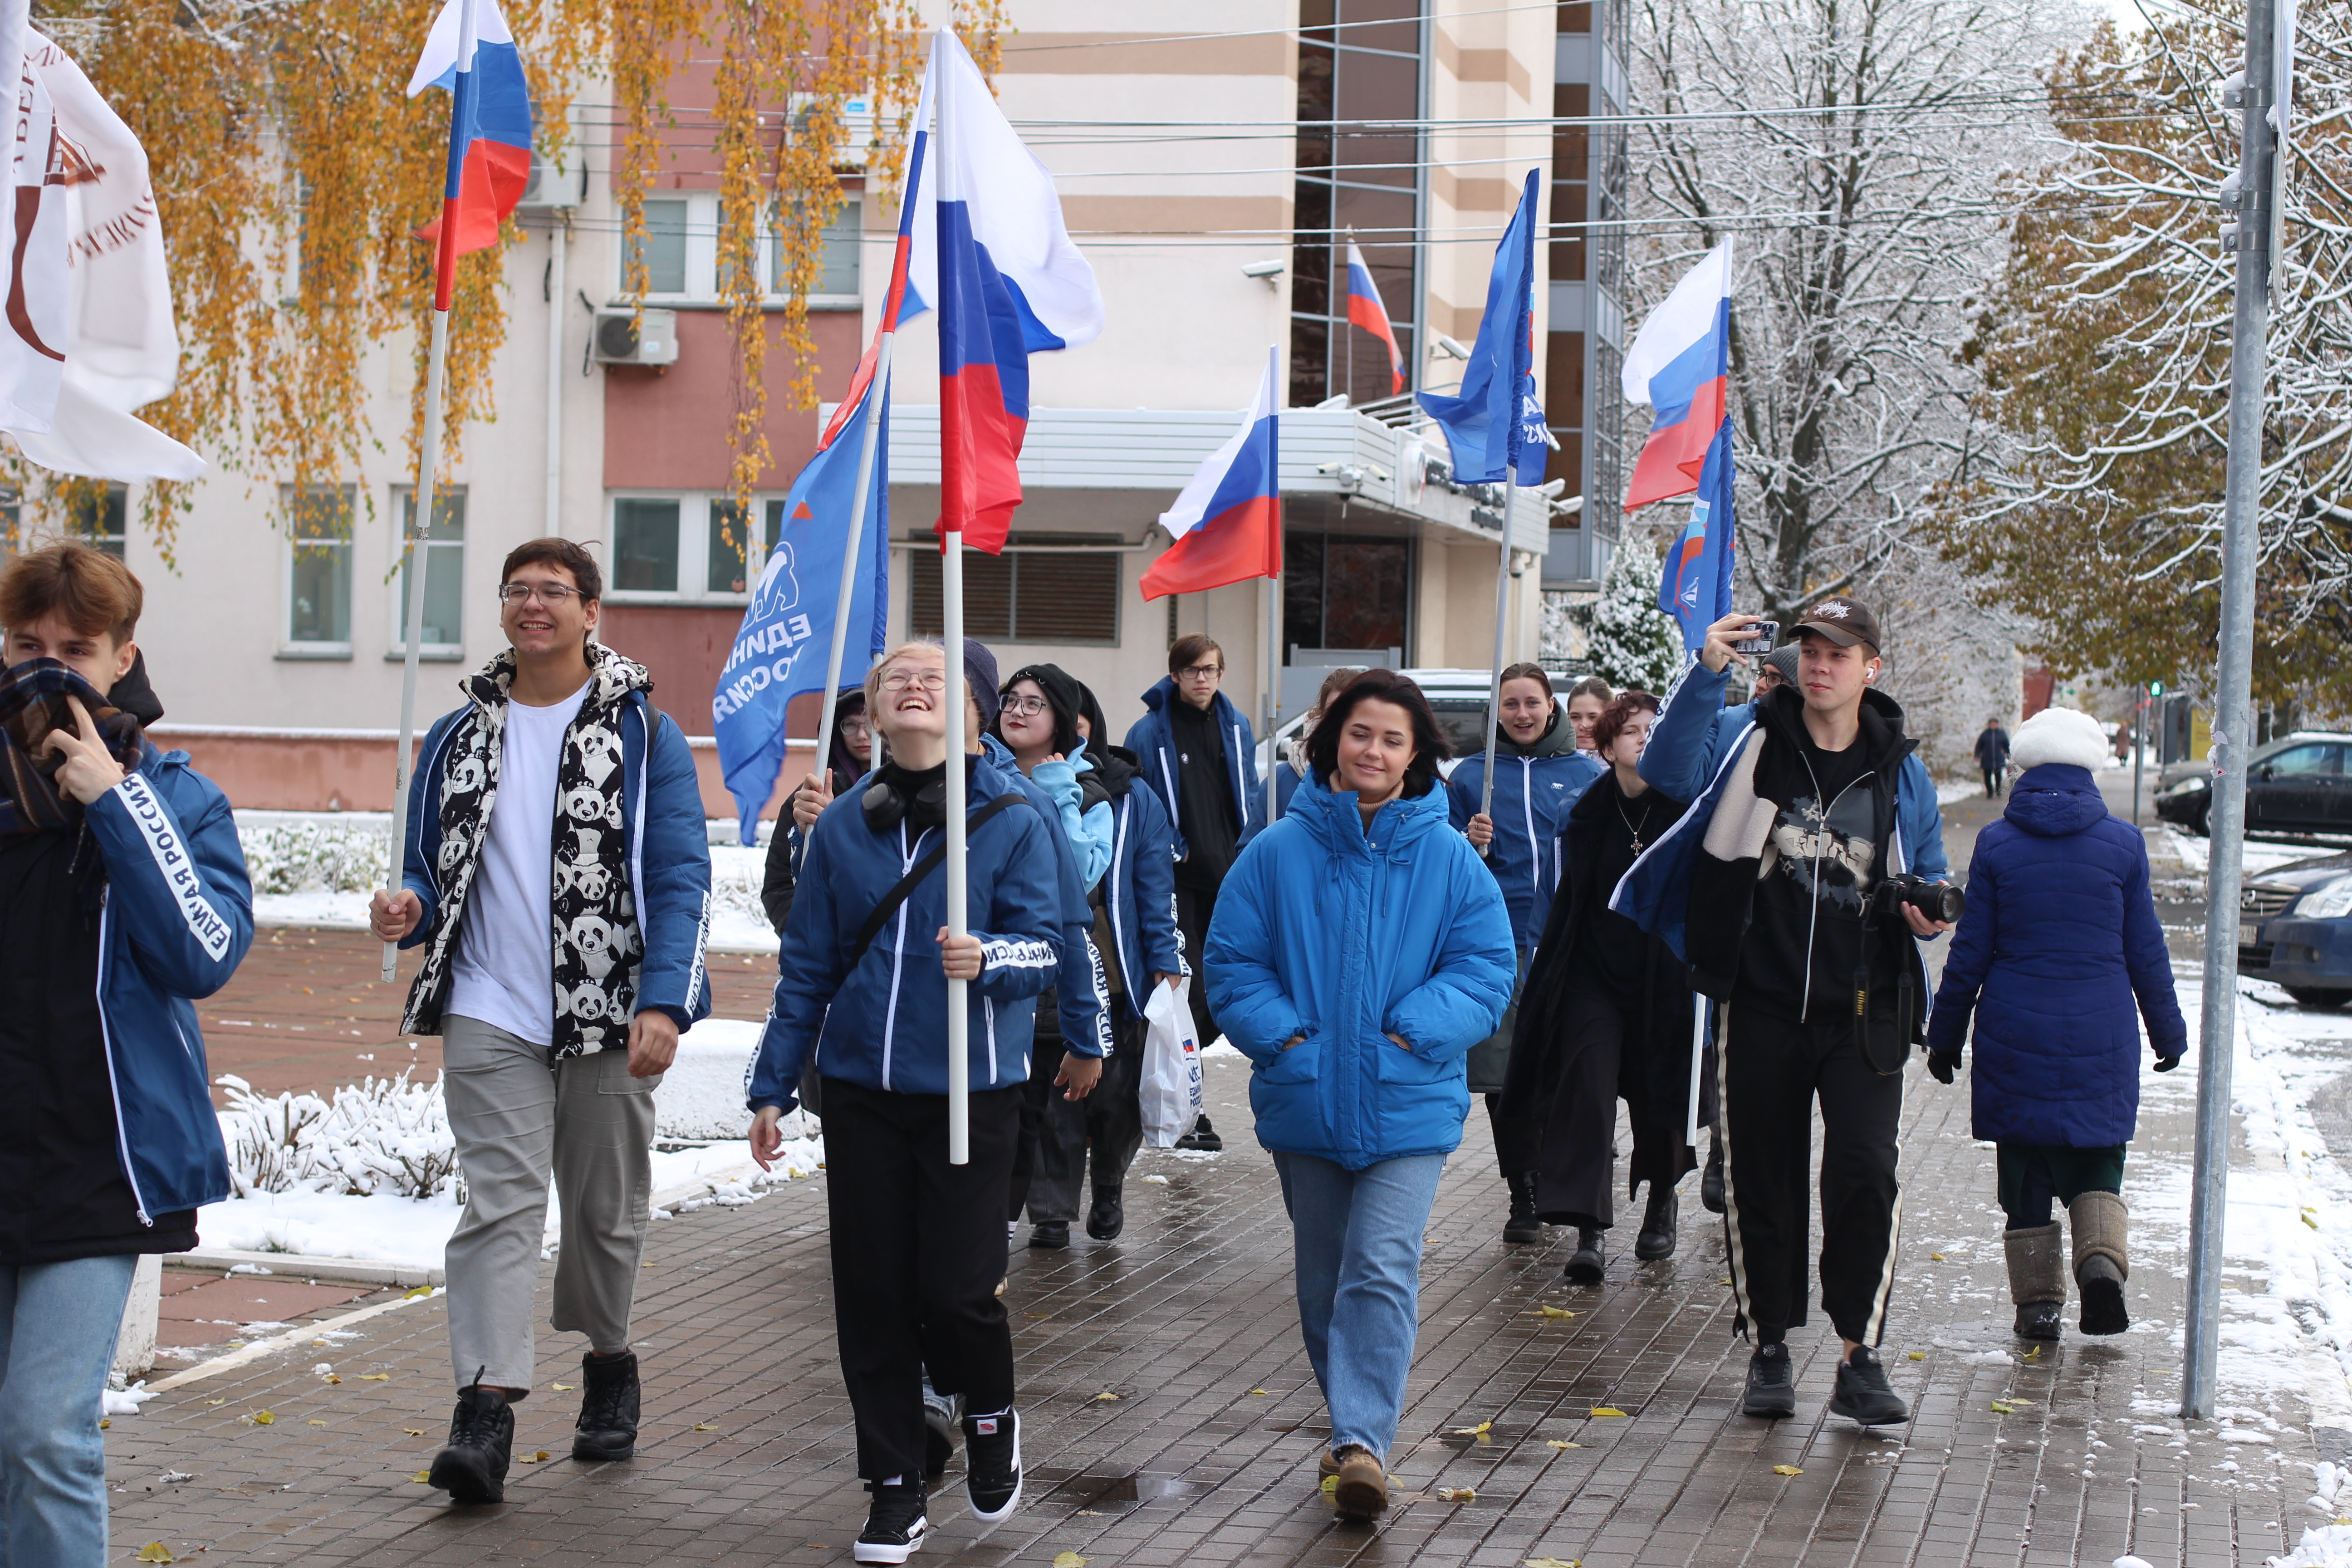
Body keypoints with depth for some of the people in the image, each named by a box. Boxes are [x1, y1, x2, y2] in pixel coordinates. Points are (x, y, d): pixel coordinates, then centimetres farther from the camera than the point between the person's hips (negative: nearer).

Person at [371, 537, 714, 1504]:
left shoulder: (644, 733, 0)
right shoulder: (459, 736, 10)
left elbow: (680, 878, -5)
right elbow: (430, 868, 17)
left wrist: (664, 1000, -18)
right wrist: (408, 911, -7)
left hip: (611, 1015, -1)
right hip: (492, 1014, 1)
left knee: (607, 1207, 12)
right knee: (501, 1202, -9)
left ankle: (608, 1363, 33)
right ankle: (486, 1413, -15)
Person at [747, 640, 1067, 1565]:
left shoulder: (1016, 820, -4)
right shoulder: (843, 826, 5)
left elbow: (1043, 946, -9)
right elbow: (808, 964, 9)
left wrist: (989, 960, -31)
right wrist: (773, 1086, 9)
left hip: (971, 1089, -3)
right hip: (861, 1089, 3)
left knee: (955, 1289, -5)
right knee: (871, 1291, 4)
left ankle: (990, 1417, 27)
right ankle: (895, 1490, 18)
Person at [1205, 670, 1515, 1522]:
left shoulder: (1450, 859, -1)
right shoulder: (1277, 853, 0)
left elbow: (1486, 965, 0)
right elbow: (1231, 960, 4)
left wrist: (1418, 1031, -13)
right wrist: (1280, 1034, -10)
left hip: (1406, 1103, -2)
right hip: (1304, 1100, 2)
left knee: (1382, 1268, -13)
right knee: (1323, 1273, 13)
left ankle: (1363, 1438, -16)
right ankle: (1354, 1420, 30)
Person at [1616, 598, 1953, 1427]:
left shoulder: (1901, 774, 7)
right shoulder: (1750, 740, 1)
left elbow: (1927, 881, 19)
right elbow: (1670, 771, -18)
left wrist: (1924, 914, -5)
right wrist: (1704, 676, -28)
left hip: (1864, 1010, 0)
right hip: (1761, 1005, 0)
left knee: (1865, 1168, -14)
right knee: (1760, 1176, 7)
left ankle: (1860, 1357, -7)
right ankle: (1769, 1350, 21)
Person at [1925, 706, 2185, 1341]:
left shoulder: (1996, 843, -3)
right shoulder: (2122, 842, -1)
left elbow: (1970, 951, -1)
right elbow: (2146, 952, 4)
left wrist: (1944, 1034, 8)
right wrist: (2168, 1030, 16)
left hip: (2015, 1035, 0)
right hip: (2101, 1038, 0)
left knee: (2025, 1170, 8)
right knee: (2096, 1162, 12)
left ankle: (2038, 1300, 7)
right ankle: (2102, 1258, -12)